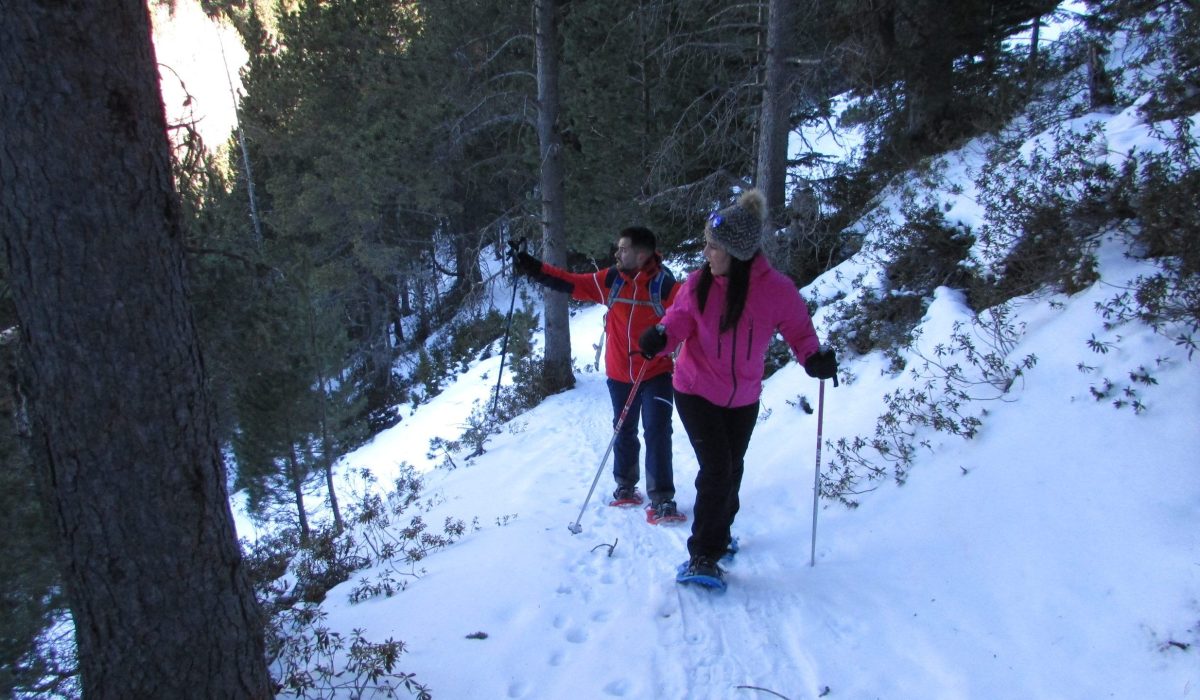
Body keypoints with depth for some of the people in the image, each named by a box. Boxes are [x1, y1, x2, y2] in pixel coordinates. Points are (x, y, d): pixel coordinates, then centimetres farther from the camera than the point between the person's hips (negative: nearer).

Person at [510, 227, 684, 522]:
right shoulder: (611, 280, -3)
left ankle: (662, 500, 0)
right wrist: (533, 268, -3)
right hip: (620, 375, 4)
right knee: (624, 432, 17)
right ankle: (626, 487, 34)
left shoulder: (664, 284, -15)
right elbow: (570, 283, 2)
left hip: (656, 374, -4)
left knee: (657, 433, -7)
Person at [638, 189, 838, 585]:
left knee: (732, 469, 19)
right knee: (716, 468, -10)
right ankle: (703, 555, 4)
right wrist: (660, 337, -31)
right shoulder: (699, 282, -14)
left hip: (743, 398, 2)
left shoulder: (776, 289, -17)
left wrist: (814, 358, -24)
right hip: (696, 391, -2)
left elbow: (798, 329, -5)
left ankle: (720, 533, 45)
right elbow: (679, 320, -10)